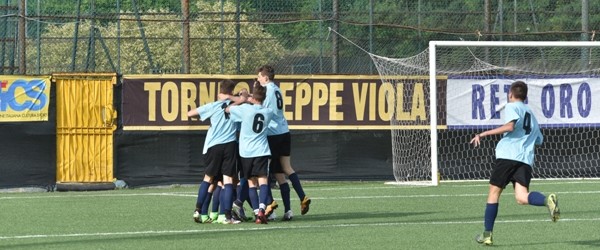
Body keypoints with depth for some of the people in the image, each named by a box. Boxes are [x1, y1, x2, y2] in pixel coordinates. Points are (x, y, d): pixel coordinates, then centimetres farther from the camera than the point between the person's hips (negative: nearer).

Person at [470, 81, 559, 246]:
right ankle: (547, 200, -40)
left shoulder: (512, 107, 5)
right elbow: (539, 140, 30)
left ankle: (487, 234, 10)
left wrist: (483, 134, -12)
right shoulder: (531, 114, 27)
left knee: (494, 193, 8)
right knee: (522, 197, -10)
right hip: (526, 160, 5)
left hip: (508, 156, -5)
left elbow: (510, 126, -14)